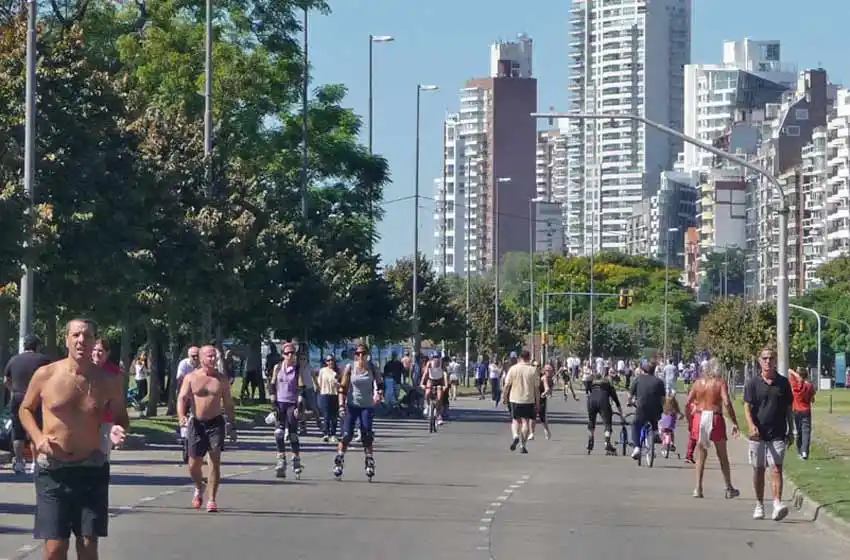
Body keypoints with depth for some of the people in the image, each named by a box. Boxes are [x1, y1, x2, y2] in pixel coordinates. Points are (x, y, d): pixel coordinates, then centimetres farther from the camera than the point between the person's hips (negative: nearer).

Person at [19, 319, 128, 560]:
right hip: (52, 470, -1)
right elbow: (26, 409, 11)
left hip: (91, 469, 1)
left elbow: (121, 417, 13)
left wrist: (118, 430, -12)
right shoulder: (45, 375, -4)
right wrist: (38, 437, -7)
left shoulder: (109, 381, -1)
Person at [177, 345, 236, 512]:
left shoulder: (222, 379, 4)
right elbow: (182, 398, -7)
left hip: (215, 423, 0)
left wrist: (231, 426, 8)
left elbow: (228, 403, 11)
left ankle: (212, 499, -7)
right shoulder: (191, 378, 1)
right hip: (196, 423, 0)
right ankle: (199, 487, 37)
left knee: (215, 460, -11)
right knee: (194, 464, 5)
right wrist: (182, 416, -25)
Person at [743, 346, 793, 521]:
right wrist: (751, 425, -22)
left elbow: (788, 409, 13)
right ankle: (759, 505, 21)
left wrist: (791, 431, 13)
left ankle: (777, 503, -22)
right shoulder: (752, 383, 1)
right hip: (758, 434, 0)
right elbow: (747, 407, -6)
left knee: (776, 468, -12)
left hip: (778, 434, 0)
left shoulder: (783, 383, 6)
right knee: (758, 470, 9)